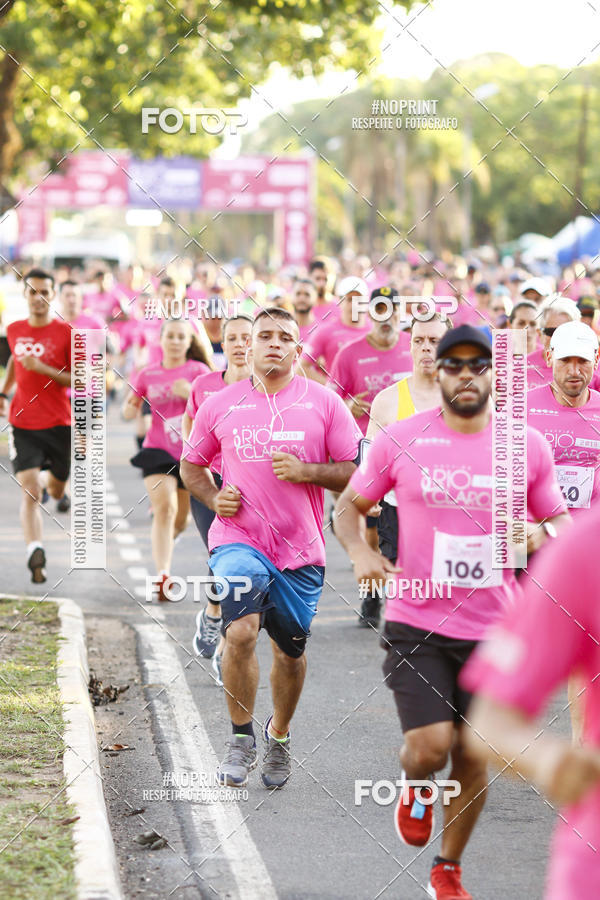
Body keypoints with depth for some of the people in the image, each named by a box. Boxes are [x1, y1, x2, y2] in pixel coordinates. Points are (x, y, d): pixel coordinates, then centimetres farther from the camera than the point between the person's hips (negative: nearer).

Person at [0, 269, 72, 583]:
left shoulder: (66, 333, -6)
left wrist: (43, 368, -19)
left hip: (59, 424, -1)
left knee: (56, 489, 16)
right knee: (30, 489, -15)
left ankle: (57, 485, 54)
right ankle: (35, 550, -25)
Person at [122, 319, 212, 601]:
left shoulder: (198, 371, -1)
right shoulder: (147, 375, 5)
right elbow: (128, 412, 13)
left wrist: (191, 393, -28)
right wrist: (132, 406, -11)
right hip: (157, 451, -1)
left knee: (179, 520, 12)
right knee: (165, 508, -22)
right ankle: (163, 575, -27)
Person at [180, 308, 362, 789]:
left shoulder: (324, 402, 2)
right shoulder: (220, 405, 5)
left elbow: (357, 471, 1)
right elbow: (191, 465, 19)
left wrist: (306, 471, -14)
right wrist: (214, 498, 0)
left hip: (301, 547, 1)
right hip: (238, 538, -1)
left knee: (290, 650, 12)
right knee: (241, 632, -23)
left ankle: (278, 736, 38)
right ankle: (241, 737, -6)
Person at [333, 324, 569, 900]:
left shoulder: (527, 446, 0)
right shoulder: (400, 441, -4)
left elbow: (559, 524, 10)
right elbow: (348, 506, 7)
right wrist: (360, 553, -12)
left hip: (493, 630, 2)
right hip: (416, 622, -2)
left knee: (472, 758, 9)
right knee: (430, 748, -15)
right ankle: (414, 786, 22)